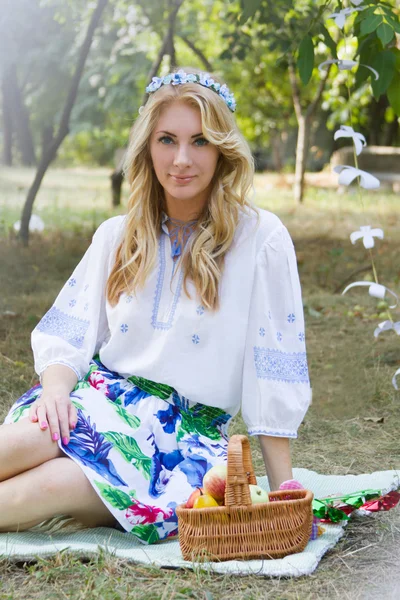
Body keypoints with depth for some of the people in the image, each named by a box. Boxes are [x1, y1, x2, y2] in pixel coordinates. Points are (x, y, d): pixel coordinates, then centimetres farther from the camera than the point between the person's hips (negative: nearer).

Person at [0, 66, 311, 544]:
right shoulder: (117, 236, 11)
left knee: (49, 484, -32)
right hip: (104, 394, 3)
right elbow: (69, 334, 8)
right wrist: (56, 386, -15)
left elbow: (272, 377, -4)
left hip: (192, 428, -3)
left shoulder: (261, 239, -3)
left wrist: (282, 493, -3)